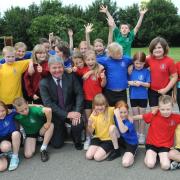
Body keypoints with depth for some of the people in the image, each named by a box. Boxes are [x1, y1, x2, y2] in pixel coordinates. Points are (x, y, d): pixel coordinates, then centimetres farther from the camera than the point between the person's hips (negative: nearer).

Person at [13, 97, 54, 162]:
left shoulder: (34, 109, -35)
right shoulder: (17, 116, -22)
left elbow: (48, 110, -51)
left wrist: (48, 122, -37)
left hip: (41, 129, -1)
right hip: (30, 134, 2)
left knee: (51, 125, -34)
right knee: (28, 155, -17)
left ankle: (43, 149, -17)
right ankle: (34, 142, 19)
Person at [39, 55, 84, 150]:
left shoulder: (71, 76, -7)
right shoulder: (44, 82, -12)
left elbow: (79, 94, -9)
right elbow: (48, 103, -17)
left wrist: (77, 111, -24)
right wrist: (66, 114, -25)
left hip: (71, 110, 0)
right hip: (56, 114, 0)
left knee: (78, 124, -31)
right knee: (57, 144, 0)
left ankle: (77, 141, 4)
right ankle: (62, 130, 35)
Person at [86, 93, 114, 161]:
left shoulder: (110, 110, -12)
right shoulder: (93, 115, -4)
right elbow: (91, 131, -5)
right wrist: (89, 125, -26)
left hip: (108, 139, -3)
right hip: (97, 138, 4)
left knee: (97, 157, -18)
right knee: (88, 156, -12)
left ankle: (110, 151, 7)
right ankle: (100, 149, 14)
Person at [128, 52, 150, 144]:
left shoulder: (146, 71, -9)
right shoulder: (131, 70, -5)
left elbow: (149, 84, -7)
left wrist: (141, 83, -23)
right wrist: (130, 83, -18)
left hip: (143, 97, -2)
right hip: (133, 96, 2)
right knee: (135, 115, 13)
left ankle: (142, 134, 21)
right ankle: (136, 133, 29)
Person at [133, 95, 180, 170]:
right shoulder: (154, 115, -13)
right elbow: (141, 116, 0)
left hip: (165, 145, 1)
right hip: (152, 143, -1)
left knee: (166, 166, -19)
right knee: (150, 164, -20)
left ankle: (163, 156, 12)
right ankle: (149, 155, 13)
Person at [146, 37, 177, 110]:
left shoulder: (169, 61, -15)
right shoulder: (149, 59, -5)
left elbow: (175, 77, -11)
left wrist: (166, 89, -16)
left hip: (165, 92, -3)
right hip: (152, 91, 3)